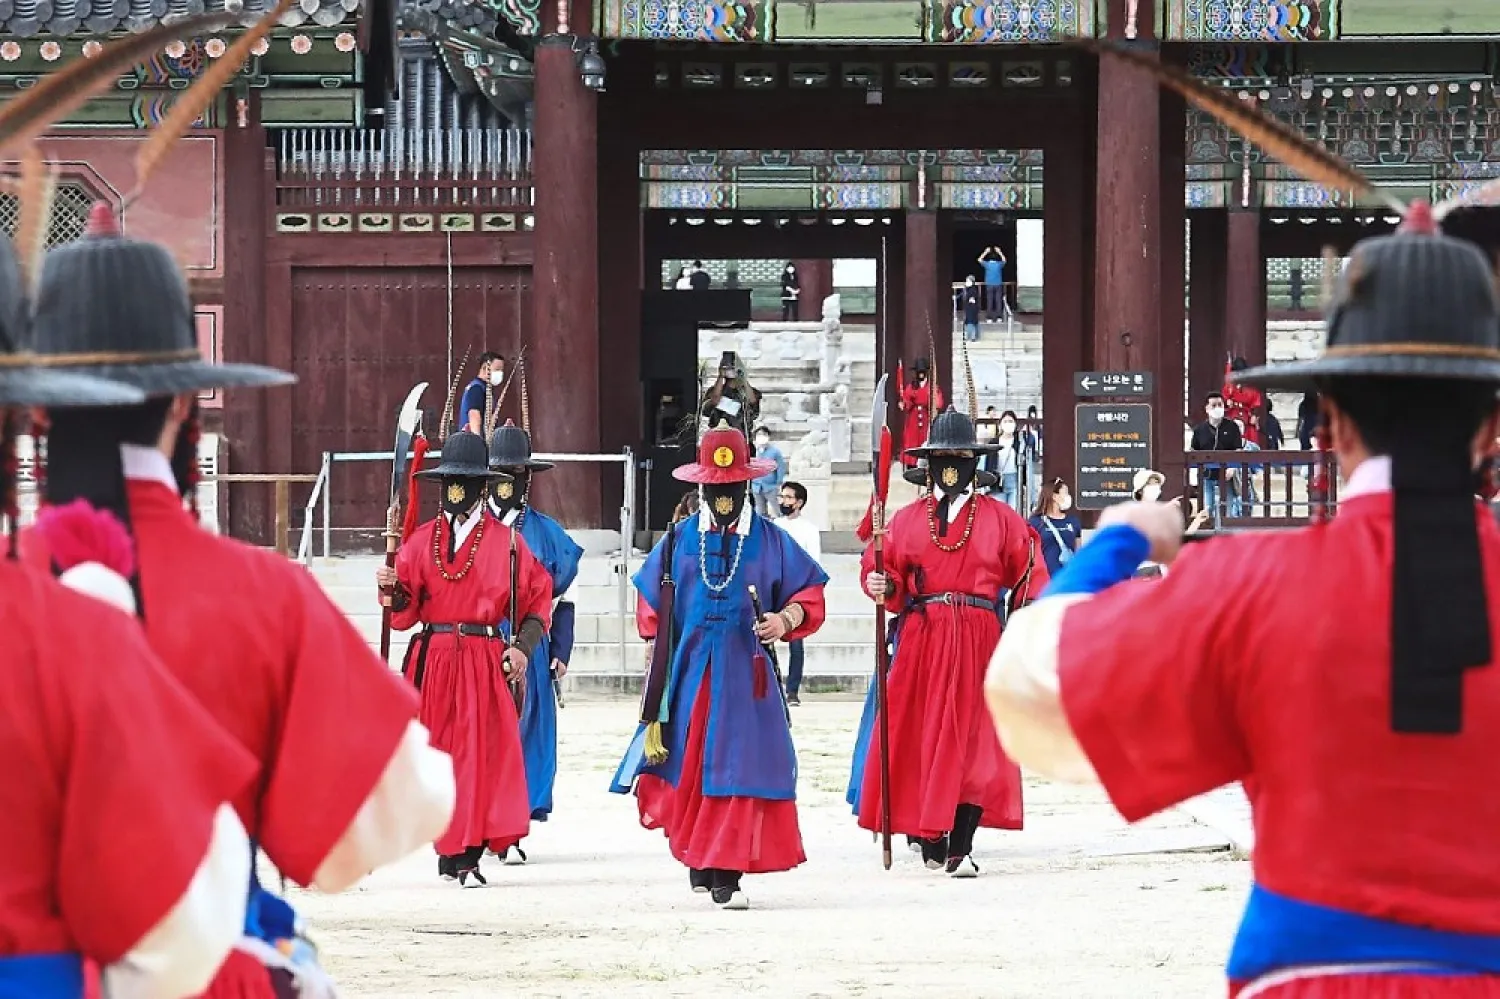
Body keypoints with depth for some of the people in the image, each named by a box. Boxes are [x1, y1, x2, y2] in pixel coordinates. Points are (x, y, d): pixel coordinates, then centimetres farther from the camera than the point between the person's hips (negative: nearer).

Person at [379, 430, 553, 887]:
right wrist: (393, 589, -14)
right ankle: (454, 853, 7)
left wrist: (523, 646, -6)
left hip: (486, 661, -2)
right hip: (433, 658, 2)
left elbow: (539, 599, 7)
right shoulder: (422, 540, 10)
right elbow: (405, 612, 7)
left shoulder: (506, 541, 5)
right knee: (438, 752, 0)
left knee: (485, 754, -9)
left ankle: (464, 855, -8)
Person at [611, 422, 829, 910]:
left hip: (746, 673, -2)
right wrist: (655, 655, 13)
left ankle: (727, 876, -6)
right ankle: (698, 862, 19)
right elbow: (650, 599, 18)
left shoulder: (771, 541, 3)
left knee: (739, 769, -8)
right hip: (688, 672, 2)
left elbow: (810, 594, 7)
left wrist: (786, 619, -12)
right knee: (687, 768, 4)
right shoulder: (679, 539, 9)